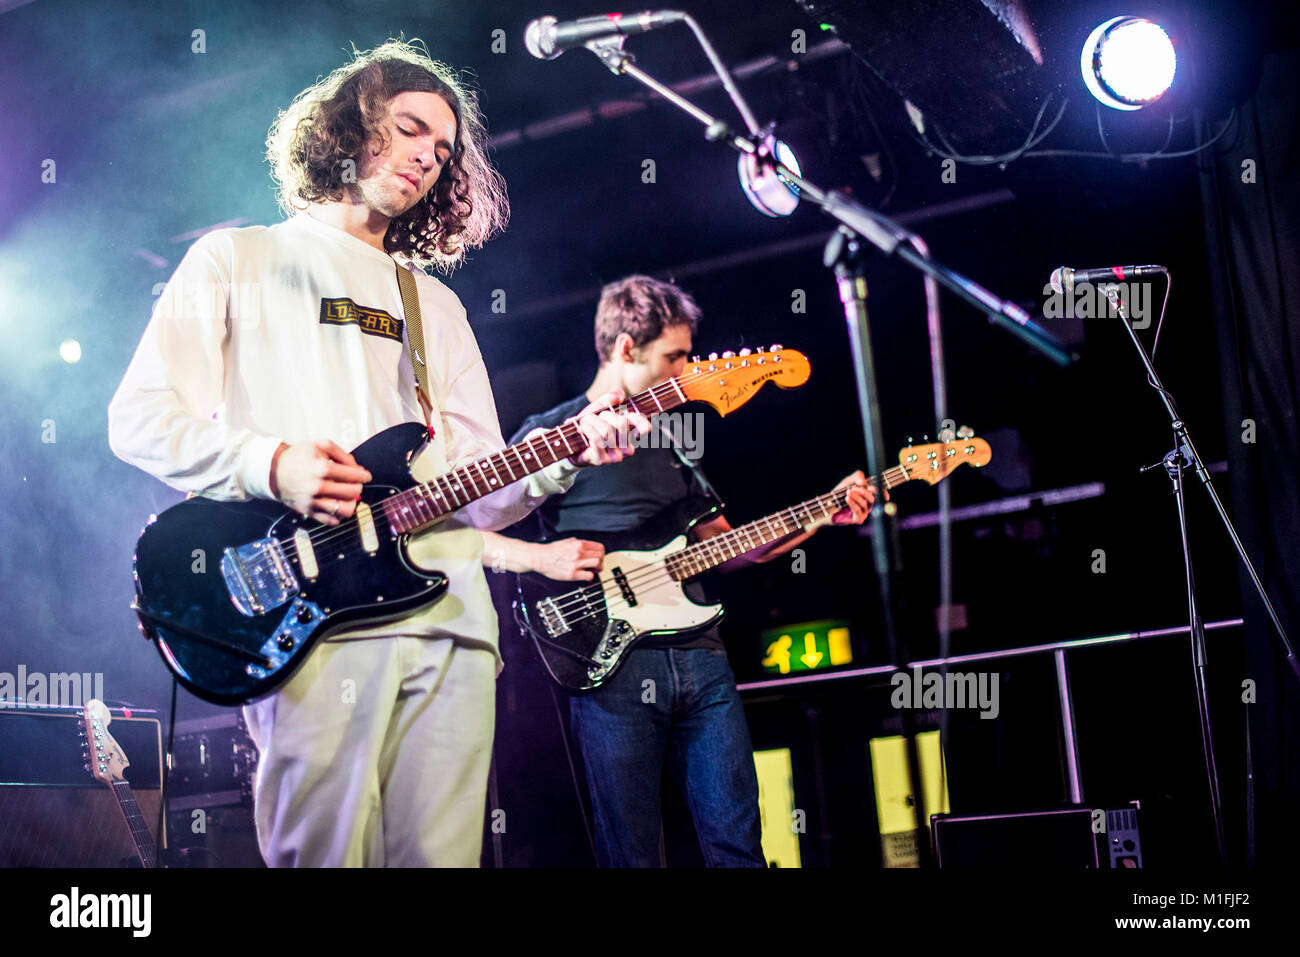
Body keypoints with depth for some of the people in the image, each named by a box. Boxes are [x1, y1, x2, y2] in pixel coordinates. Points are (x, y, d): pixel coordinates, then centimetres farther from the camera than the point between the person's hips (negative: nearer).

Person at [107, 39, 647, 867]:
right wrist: (270, 463, -13)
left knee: (440, 853, 0)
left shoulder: (437, 307, 28)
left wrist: (567, 455, 0)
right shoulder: (238, 260, 14)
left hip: (450, 614, 4)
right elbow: (140, 419, 3)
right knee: (323, 853, -9)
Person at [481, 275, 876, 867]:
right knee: (632, 857, -2)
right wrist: (540, 556, -17)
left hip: (700, 657, 6)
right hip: (612, 664, -6)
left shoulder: (670, 439, 22)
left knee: (738, 845, 3)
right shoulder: (550, 435, 1)